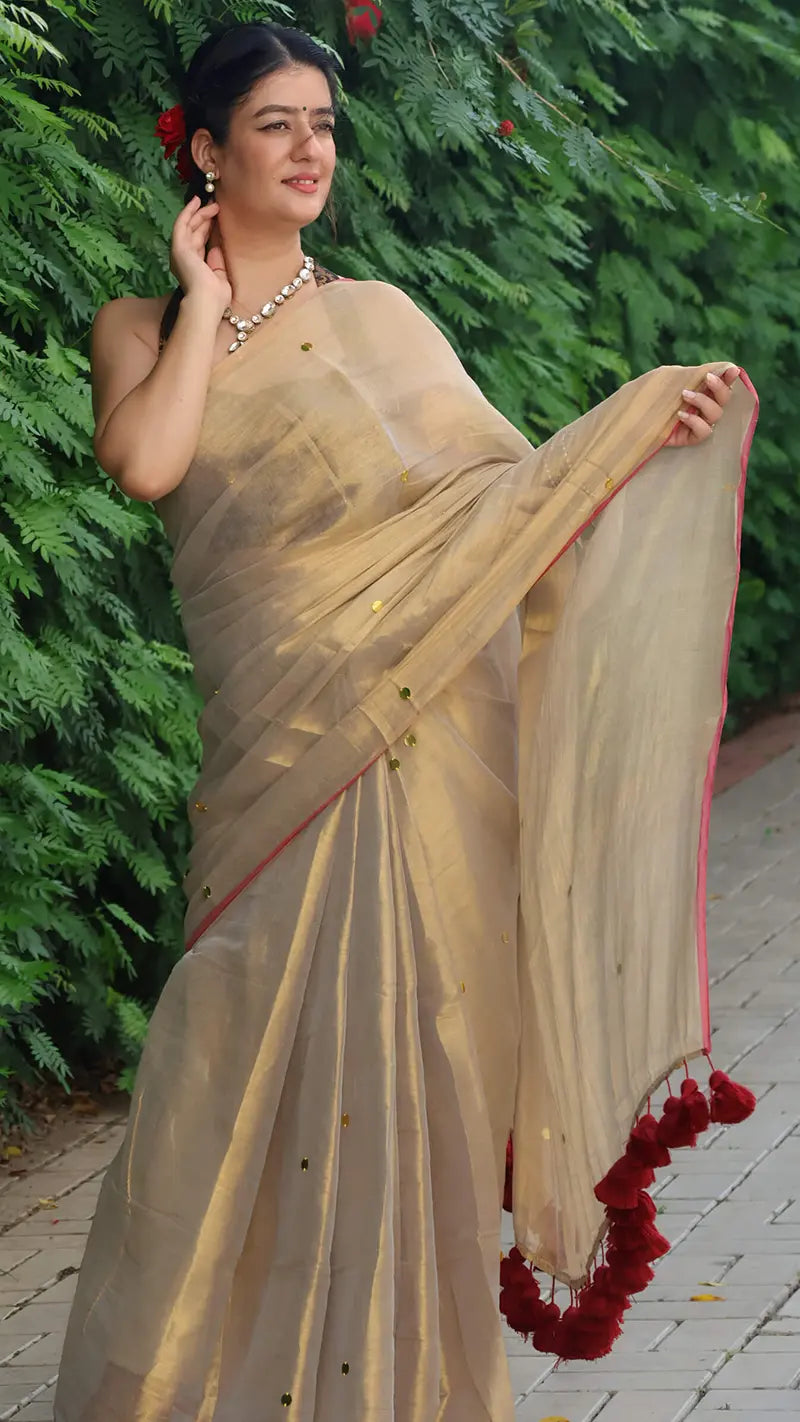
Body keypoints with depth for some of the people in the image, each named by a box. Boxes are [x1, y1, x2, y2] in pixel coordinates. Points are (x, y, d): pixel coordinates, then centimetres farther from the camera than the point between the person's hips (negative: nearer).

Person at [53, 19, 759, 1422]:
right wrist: (207, 299, 0)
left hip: (424, 724, 0)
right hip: (278, 750, 0)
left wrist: (640, 424, -10)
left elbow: (507, 479, 4)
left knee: (400, 1038, -1)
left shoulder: (377, 317, 11)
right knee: (261, 1048, -2)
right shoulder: (143, 329, 11)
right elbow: (146, 462, -10)